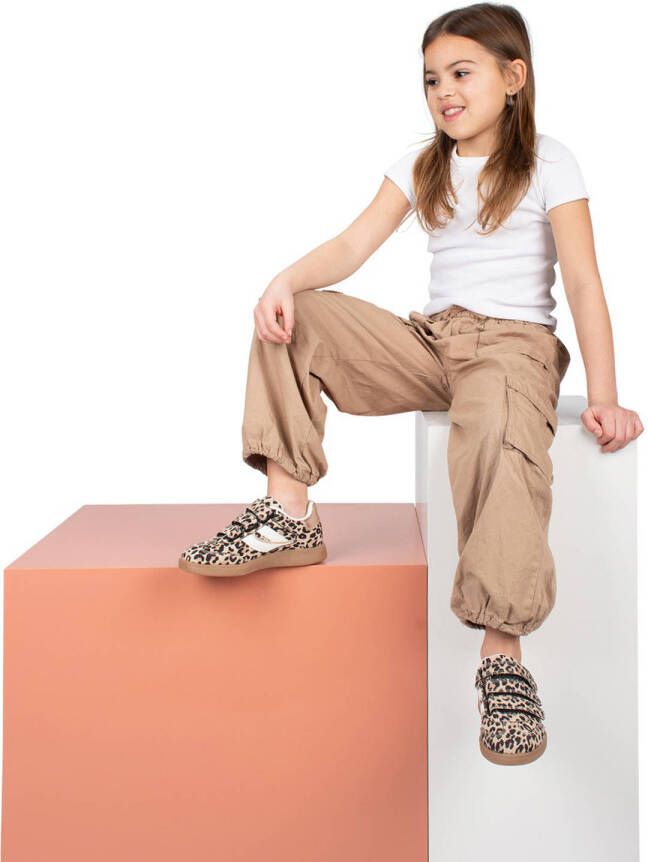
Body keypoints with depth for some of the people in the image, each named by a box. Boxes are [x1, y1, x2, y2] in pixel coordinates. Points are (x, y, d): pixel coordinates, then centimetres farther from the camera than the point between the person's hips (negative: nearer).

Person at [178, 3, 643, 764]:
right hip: (431, 339, 5)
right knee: (293, 319, -11)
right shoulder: (421, 167, 14)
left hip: (515, 343, -5)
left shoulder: (548, 162, 2)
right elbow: (351, 247, 1)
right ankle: (288, 517, -17)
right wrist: (285, 280, -22)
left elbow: (583, 282, -6)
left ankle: (502, 657, -35)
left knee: (496, 431, -40)